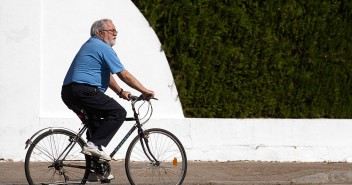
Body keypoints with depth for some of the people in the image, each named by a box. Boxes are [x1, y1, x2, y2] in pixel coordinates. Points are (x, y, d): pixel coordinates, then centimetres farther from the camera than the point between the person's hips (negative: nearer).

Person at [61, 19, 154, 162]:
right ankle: (94, 145, -17)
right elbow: (124, 75, -8)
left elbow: (106, 75, 33)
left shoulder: (91, 45, 26)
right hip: (83, 91, -11)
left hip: (68, 94, 11)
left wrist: (120, 92, 29)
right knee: (118, 113, -10)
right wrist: (144, 91, -1)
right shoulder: (103, 48, -6)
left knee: (96, 123, 26)